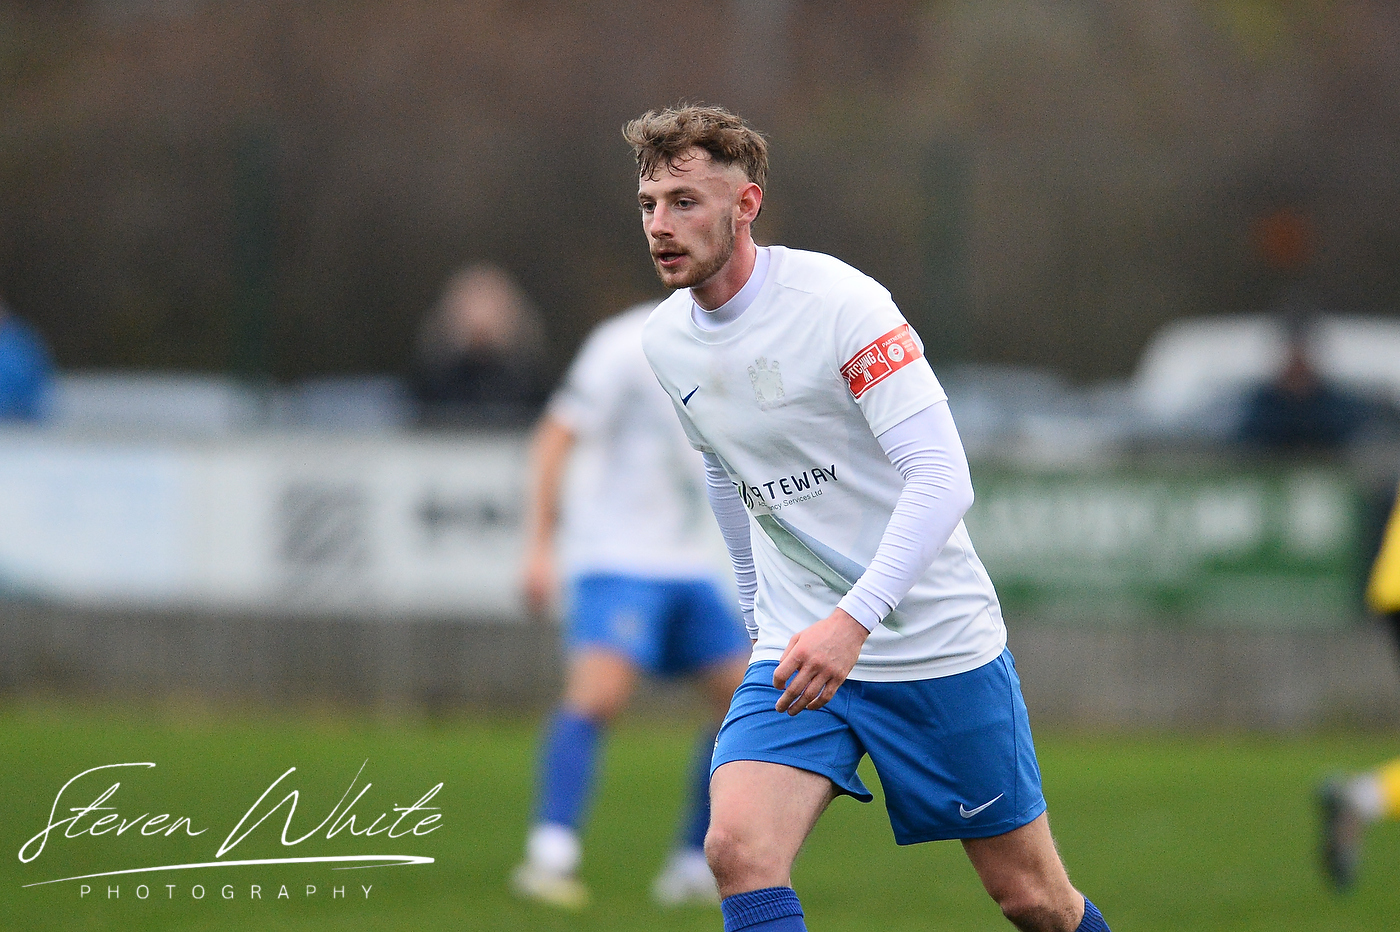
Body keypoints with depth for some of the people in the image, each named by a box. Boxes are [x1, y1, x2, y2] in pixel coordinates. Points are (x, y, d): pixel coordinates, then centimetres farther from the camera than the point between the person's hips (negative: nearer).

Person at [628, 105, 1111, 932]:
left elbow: (943, 477, -24)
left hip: (938, 641, -4)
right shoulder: (665, 340, 3)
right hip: (798, 647, 4)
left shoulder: (839, 302, -18)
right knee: (738, 848, -22)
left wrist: (852, 621, -34)